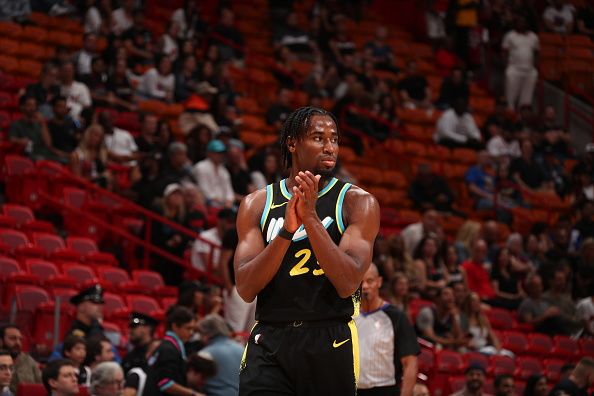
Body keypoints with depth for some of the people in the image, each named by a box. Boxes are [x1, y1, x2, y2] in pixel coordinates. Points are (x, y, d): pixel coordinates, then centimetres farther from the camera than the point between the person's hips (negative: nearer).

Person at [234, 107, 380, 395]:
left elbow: (348, 284, -13)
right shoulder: (257, 204, 7)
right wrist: (287, 230, -17)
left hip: (331, 342, -1)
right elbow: (246, 289, -5)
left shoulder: (357, 202, 0)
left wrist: (311, 218, -20)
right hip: (269, 341, 1)